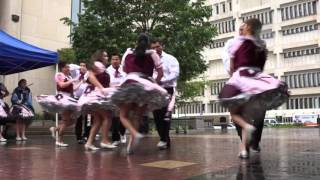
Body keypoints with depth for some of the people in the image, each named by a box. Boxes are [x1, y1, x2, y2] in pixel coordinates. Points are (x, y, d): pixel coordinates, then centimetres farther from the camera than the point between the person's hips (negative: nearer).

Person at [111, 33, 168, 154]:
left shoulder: (128, 53, 14)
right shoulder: (152, 54, 11)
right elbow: (161, 73, 8)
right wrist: (154, 83, 24)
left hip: (130, 84, -1)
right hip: (147, 87, 1)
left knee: (124, 116, 7)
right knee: (137, 117, 11)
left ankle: (135, 134, -20)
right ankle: (131, 143, 1)